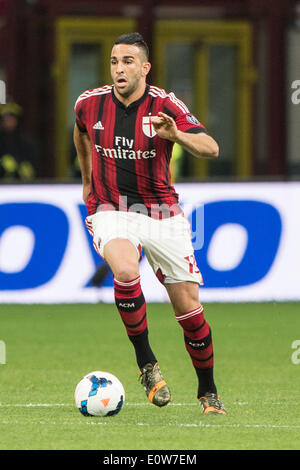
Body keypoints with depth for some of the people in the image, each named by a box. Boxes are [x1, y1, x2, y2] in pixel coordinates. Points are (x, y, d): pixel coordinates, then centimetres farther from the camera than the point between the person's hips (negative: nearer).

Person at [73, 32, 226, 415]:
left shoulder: (165, 106, -11)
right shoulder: (89, 104, -3)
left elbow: (211, 149, -21)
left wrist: (177, 135, -39)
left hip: (162, 213, 0)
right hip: (111, 211, 0)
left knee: (188, 307, -1)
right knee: (125, 269, -33)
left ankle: (208, 391, 21)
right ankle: (146, 363, -17)